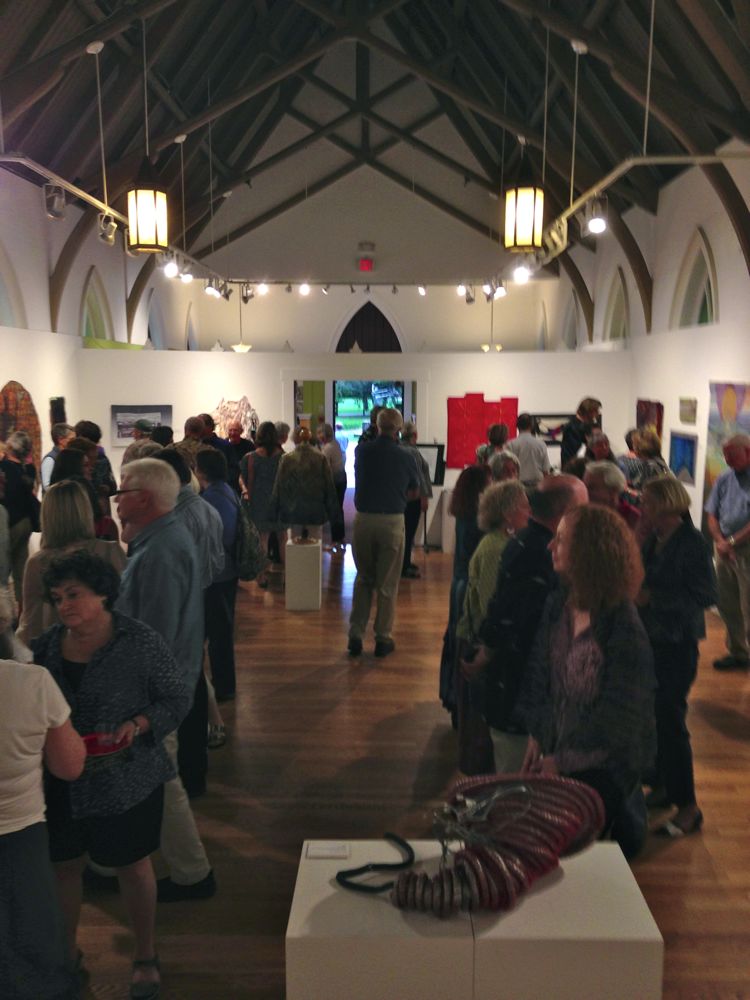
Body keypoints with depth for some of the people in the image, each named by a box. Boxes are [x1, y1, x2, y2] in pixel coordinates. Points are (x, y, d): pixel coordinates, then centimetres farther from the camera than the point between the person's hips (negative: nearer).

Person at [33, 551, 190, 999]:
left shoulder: (142, 642, -15)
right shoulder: (47, 646, -2)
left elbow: (177, 700, -8)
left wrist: (136, 725, -22)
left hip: (127, 778, -3)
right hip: (62, 782, 4)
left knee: (134, 865, 13)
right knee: (65, 864, 17)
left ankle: (146, 957, 34)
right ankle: (67, 951, 43)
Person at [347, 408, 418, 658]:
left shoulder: (362, 450, 0)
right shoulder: (404, 456, -6)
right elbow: (414, 492, 7)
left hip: (363, 519, 2)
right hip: (392, 522, -2)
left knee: (363, 579, 16)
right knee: (387, 583, 8)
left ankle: (355, 635, 14)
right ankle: (383, 639, 15)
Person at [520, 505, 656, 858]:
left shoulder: (623, 626, -23)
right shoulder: (558, 605, -5)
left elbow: (616, 715, -19)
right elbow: (540, 675, 4)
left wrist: (562, 760, -15)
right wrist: (537, 739, 2)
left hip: (606, 763, -6)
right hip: (560, 748, 6)